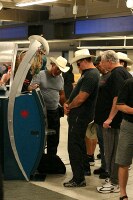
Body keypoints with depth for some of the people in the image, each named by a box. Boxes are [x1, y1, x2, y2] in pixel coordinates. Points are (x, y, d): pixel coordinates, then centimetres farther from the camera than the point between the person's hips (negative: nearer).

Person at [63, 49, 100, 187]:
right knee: (79, 143, 23)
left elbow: (81, 98, -25)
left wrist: (69, 106, -9)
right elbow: (77, 92, 16)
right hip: (80, 115, 11)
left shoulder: (91, 75, -20)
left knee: (74, 146, -7)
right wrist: (67, 103, 1)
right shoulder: (88, 73, 13)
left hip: (80, 116, -11)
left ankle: (78, 179, -3)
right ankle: (85, 169, 39)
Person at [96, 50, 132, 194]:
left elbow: (118, 98, -25)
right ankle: (115, 180, 25)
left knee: (112, 152, -3)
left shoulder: (116, 74, -17)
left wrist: (110, 118, -24)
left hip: (113, 121, -10)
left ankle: (114, 183, 4)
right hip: (118, 120, 10)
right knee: (114, 151, 16)